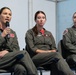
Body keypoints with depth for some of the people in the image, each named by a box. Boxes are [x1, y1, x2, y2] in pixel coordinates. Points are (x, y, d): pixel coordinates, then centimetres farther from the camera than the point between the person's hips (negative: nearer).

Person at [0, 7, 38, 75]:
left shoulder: (13, 33, 21)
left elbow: (16, 48, 11)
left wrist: (7, 51, -10)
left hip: (10, 60, 4)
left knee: (21, 69, -35)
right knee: (23, 53, -30)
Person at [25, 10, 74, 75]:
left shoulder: (49, 34, 26)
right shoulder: (30, 33, 12)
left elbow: (54, 49, 15)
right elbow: (31, 49, -3)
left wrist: (52, 52, -10)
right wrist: (47, 52, -11)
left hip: (50, 58, 3)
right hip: (35, 58, -3)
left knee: (55, 65, -37)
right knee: (56, 55, -35)